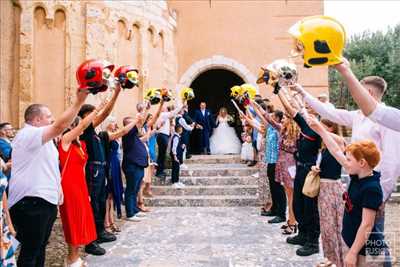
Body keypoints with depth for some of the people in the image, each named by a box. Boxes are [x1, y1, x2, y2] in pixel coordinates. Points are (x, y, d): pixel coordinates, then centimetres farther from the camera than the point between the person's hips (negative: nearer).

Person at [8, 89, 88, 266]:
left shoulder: (42, 140, 20)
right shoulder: (28, 134, -14)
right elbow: (60, 126, -29)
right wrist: (79, 101, -29)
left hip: (45, 200, 10)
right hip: (31, 202, -10)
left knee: (40, 247, 19)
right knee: (30, 251, -2)